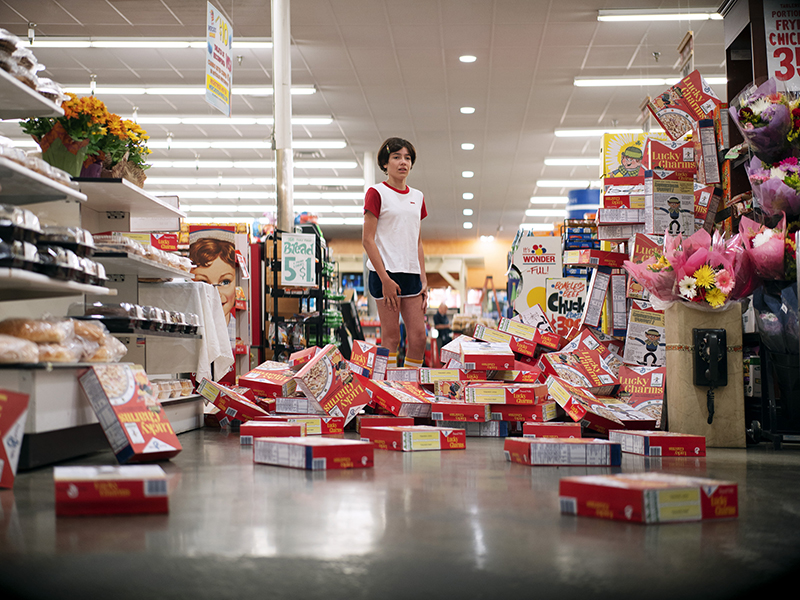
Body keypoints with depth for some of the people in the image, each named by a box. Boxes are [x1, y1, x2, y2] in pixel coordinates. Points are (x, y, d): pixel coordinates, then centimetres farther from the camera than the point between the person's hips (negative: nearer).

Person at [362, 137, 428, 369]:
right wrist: (385, 279, -14)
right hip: (386, 272, -6)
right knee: (391, 336, -4)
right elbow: (367, 239, -8)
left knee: (418, 336, 2)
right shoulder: (376, 193, -4)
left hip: (411, 274, 6)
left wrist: (423, 280, 10)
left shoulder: (417, 197, 15)